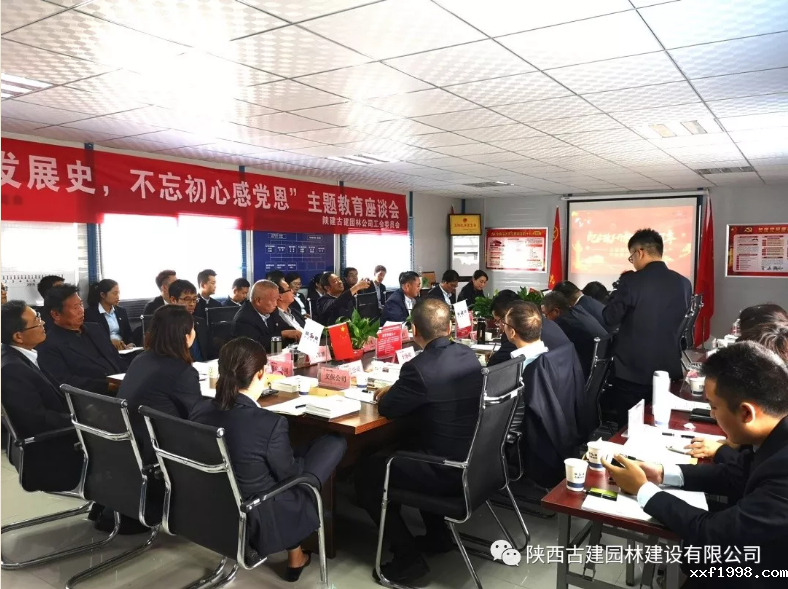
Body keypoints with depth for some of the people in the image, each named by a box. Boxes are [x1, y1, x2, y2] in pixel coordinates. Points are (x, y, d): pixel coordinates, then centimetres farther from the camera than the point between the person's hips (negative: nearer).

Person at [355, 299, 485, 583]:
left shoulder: (419, 367, -24)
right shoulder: (469, 355, 0)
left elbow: (387, 408, -10)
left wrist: (388, 392, 10)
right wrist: (400, 389, 14)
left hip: (446, 471, -8)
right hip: (474, 460, 8)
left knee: (366, 473, 9)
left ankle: (408, 557, 12)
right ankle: (437, 534, 35)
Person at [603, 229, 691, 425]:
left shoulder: (631, 281, -14)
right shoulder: (683, 283, 1)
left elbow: (609, 319, -6)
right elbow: (682, 326, 12)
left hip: (632, 372, -4)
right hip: (669, 371, 5)